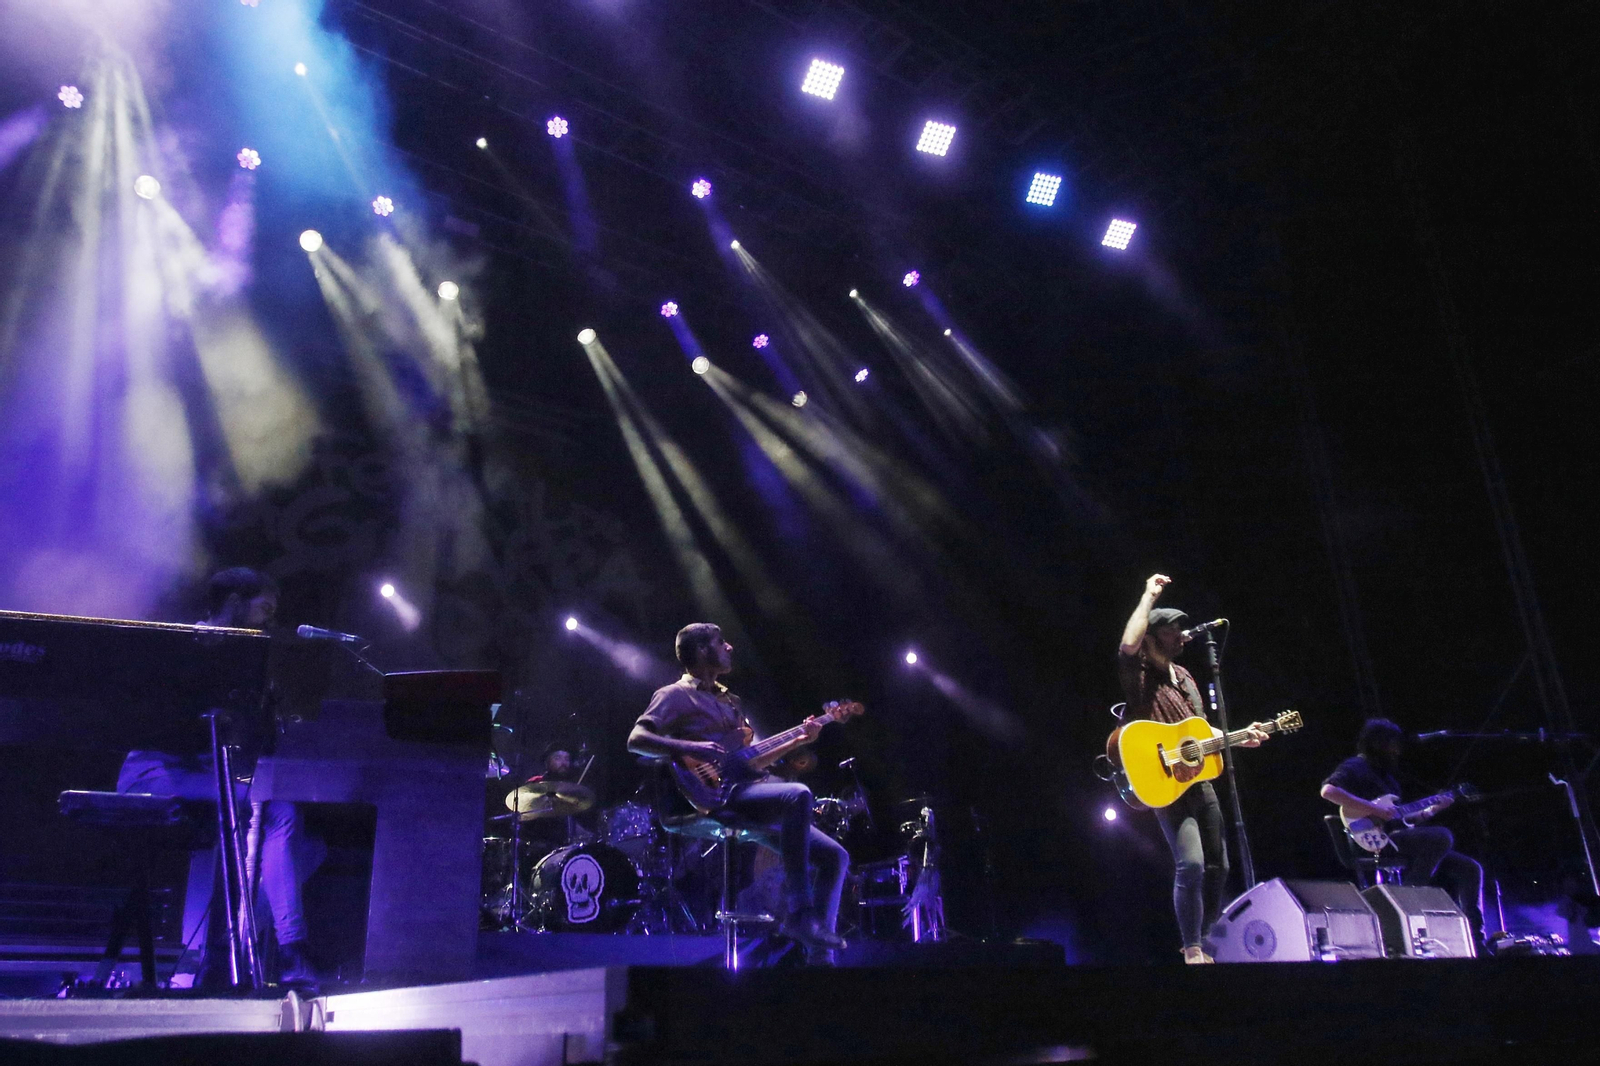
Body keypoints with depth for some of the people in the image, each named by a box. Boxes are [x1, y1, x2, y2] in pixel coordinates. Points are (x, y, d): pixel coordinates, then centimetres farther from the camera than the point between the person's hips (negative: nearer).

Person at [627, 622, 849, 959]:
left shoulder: (727, 700, 28)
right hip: (717, 799, -9)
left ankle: (819, 956, -2)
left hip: (750, 797, 9)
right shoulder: (676, 695, 2)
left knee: (835, 856, -1)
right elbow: (636, 739, -12)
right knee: (798, 794, -35)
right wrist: (690, 747, -25)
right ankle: (800, 915, -32)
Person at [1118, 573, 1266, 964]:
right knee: (1190, 865, -21)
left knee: (1217, 866, 10)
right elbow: (1127, 647, -33)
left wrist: (1239, 739, 9)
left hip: (1199, 780, 8)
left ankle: (1200, 943, 25)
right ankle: (1192, 952, -9)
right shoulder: (1139, 675, -8)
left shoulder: (1183, 676, 16)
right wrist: (1149, 596, -23)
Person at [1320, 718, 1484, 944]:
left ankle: (1475, 938, 5)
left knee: (1469, 868, 4)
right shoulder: (1355, 767, -2)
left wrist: (1431, 810, 16)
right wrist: (1373, 809, -21)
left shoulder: (1385, 774, 26)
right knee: (1442, 836, -29)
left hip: (1395, 837, 9)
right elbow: (1328, 791, -22)